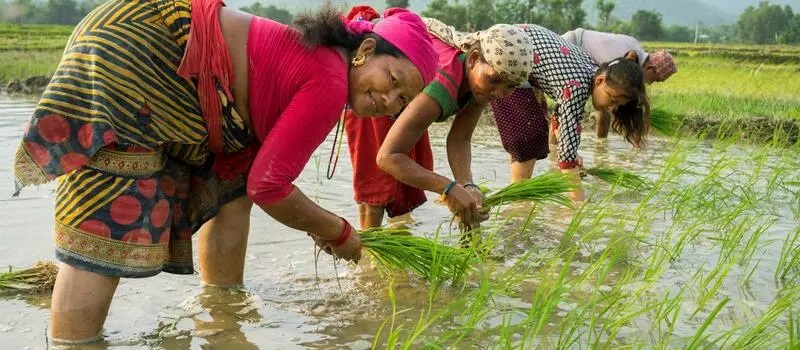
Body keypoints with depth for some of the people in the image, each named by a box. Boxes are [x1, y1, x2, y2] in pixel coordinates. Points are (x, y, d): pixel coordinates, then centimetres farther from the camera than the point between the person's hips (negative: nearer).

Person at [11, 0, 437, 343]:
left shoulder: (315, 60, 10)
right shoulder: (331, 81, -18)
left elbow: (254, 172, 11)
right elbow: (267, 185, -17)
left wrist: (318, 225, 8)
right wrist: (338, 231, -3)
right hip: (133, 51, -11)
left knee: (229, 192, 16)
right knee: (106, 227, -14)